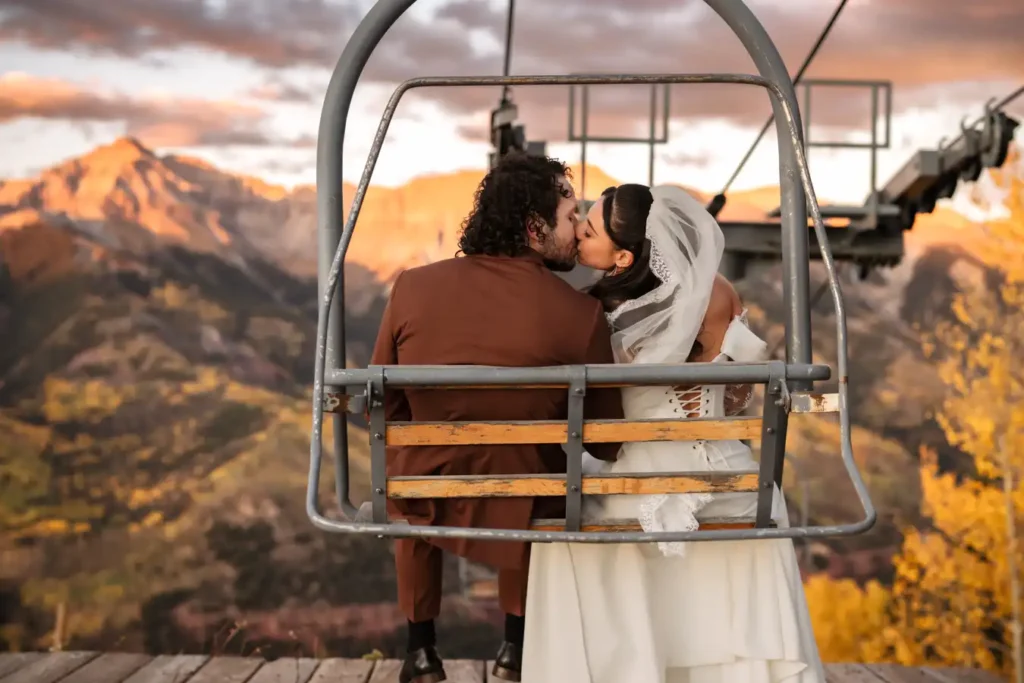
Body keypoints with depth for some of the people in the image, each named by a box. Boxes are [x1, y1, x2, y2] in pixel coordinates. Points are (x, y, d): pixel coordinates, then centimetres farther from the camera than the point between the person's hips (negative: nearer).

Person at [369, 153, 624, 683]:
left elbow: (385, 403, 5)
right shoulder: (580, 315, -16)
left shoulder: (413, 287, -8)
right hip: (519, 518, -1)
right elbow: (607, 445, -5)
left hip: (426, 505, 1)